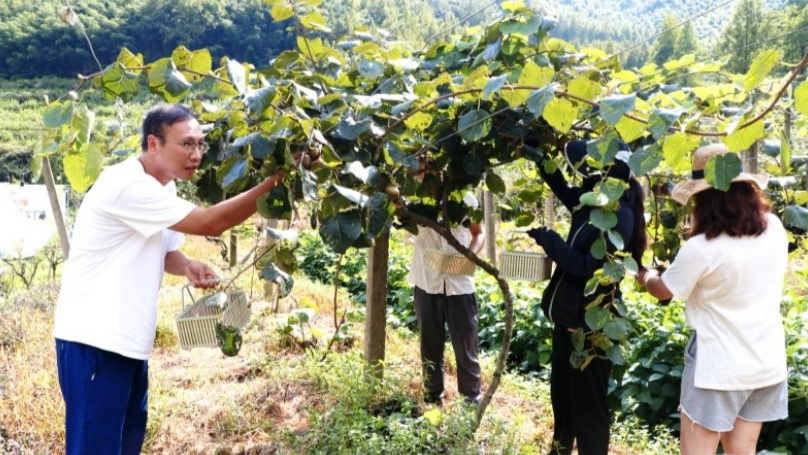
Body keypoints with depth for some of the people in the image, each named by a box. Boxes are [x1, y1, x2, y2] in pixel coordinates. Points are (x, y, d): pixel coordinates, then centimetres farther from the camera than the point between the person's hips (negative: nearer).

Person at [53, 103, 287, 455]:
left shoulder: (161, 188, 10)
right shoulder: (129, 185, -21)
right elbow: (210, 223, -23)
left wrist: (188, 267, -3)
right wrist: (274, 182, -21)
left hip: (128, 339, 10)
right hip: (95, 339, -9)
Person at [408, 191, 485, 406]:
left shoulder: (466, 198, 0)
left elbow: (479, 233, 10)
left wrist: (470, 255, -9)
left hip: (460, 282, 0)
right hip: (427, 282, 1)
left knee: (466, 344, 5)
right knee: (430, 343, 13)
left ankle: (473, 397, 19)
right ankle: (433, 395, 27)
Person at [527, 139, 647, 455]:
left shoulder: (619, 216, -20)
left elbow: (590, 268, -25)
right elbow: (560, 186, 22)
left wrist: (549, 240, -18)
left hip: (592, 326, -9)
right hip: (568, 318, 9)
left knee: (587, 404, 3)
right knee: (561, 393, 24)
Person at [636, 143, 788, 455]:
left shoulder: (701, 249, -21)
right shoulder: (774, 229, -3)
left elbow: (663, 291, -4)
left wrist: (644, 275, 17)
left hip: (720, 365, -6)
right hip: (768, 361, 6)